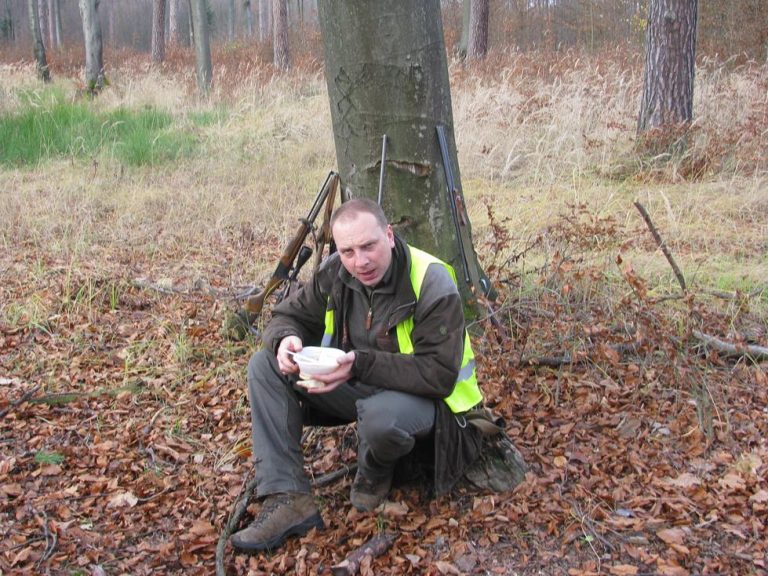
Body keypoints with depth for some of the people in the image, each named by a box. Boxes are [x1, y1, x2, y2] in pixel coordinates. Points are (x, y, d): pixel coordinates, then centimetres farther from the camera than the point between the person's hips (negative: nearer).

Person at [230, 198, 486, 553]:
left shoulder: (432, 284, -25)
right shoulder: (335, 272, -8)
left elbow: (440, 375, -28)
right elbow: (290, 315, 5)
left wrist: (361, 364, -37)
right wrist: (285, 340, -21)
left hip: (418, 395, -6)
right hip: (357, 387, 6)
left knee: (383, 416, -42)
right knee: (266, 365, -10)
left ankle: (375, 474, -2)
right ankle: (288, 500, -17)